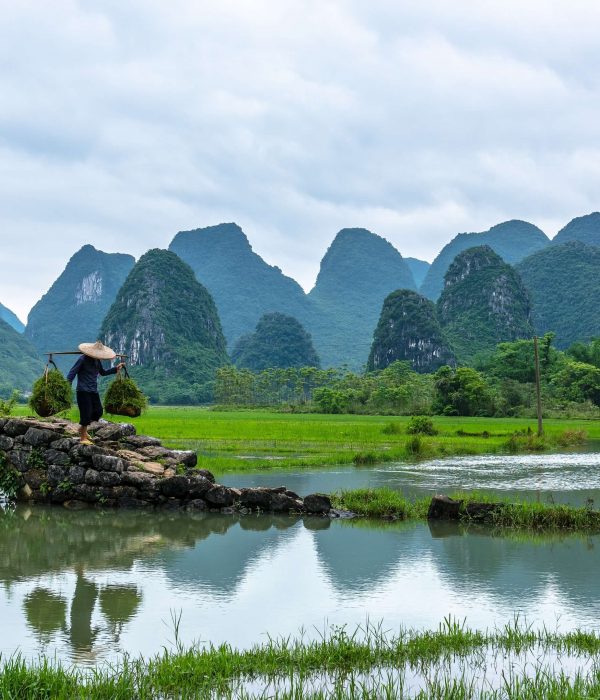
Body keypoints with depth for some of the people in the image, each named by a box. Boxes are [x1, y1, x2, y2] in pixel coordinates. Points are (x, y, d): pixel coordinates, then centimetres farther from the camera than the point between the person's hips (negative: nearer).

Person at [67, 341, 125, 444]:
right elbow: (72, 372, -14)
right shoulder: (83, 360, -12)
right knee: (86, 414, -8)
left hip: (93, 391, 8)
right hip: (83, 391, -8)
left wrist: (116, 368, 20)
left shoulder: (97, 361, 10)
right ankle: (83, 438, 4)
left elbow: (103, 372, 26)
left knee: (98, 411, 7)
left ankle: (83, 429, 26)